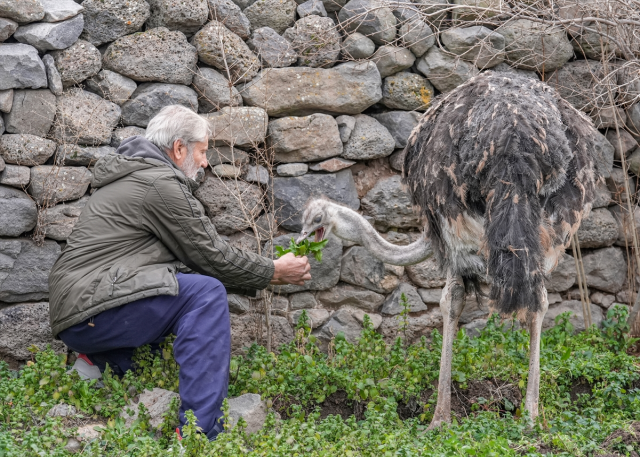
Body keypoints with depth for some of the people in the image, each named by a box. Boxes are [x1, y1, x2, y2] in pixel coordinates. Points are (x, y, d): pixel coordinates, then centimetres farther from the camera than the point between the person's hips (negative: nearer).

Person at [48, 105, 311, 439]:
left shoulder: (137, 177, 22)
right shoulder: (159, 183, -11)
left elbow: (200, 256, 24)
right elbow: (211, 256, -6)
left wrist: (263, 276, 20)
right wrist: (273, 273, 6)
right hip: (89, 312, -10)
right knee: (206, 294, -18)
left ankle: (105, 361, 13)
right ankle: (201, 434, -24)